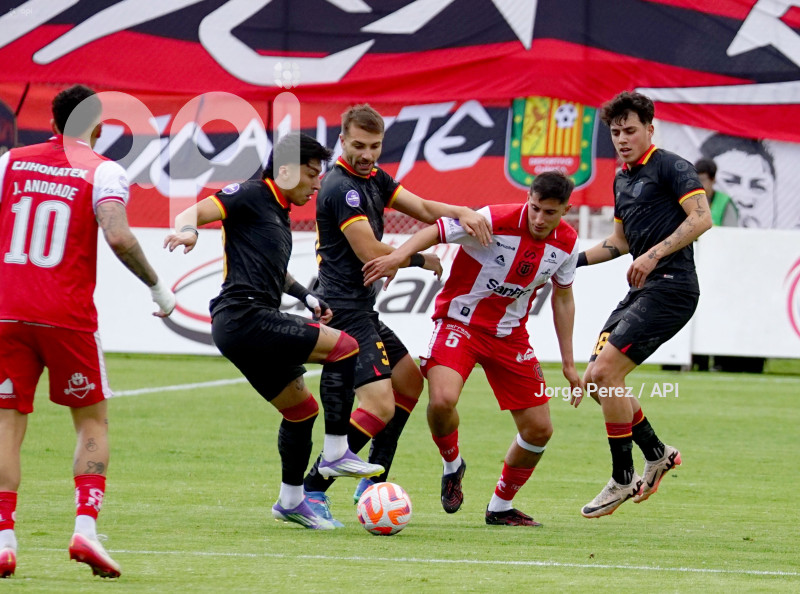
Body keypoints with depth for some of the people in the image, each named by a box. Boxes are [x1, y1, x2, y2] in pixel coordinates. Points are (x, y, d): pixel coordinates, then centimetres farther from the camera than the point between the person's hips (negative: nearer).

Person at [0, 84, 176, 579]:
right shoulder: (103, 171, -1)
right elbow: (118, 236, -15)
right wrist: (158, 287, -4)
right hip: (68, 315, -2)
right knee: (93, 422, 11)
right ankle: (86, 528, -6)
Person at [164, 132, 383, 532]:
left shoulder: (280, 214, 24)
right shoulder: (251, 196, -4)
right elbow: (192, 213, -13)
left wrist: (306, 297, 27)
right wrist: (188, 230, -36)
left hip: (259, 325, 10)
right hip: (244, 316, -10)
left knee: (301, 410, 18)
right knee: (344, 347, -15)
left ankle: (290, 500, 30)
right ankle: (336, 454, -13)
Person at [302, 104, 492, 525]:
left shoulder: (374, 179, 13)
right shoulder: (341, 187, -17)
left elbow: (422, 209, 8)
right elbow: (369, 251, -20)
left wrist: (461, 213, -13)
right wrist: (421, 261, -5)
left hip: (362, 309, 11)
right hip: (346, 310, -11)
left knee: (410, 382, 21)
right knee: (379, 406, -19)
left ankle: (373, 483, 23)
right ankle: (310, 492, -18)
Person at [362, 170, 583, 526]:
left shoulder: (566, 242, -5)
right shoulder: (495, 220, -21)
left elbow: (563, 298, 10)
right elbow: (436, 231, -16)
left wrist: (568, 363, 11)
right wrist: (399, 256, -36)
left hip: (510, 335, 5)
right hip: (460, 321, -5)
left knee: (539, 430, 2)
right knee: (442, 400, -31)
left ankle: (500, 507, 25)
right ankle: (452, 465, 2)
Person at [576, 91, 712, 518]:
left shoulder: (670, 167, -7)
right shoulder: (622, 180, 20)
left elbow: (701, 218, -19)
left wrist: (654, 254, -24)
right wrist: (576, 259, 21)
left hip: (670, 287, -9)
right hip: (641, 291, 9)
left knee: (605, 371, -17)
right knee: (595, 380, 5)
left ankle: (623, 479, -6)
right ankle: (657, 454, 20)